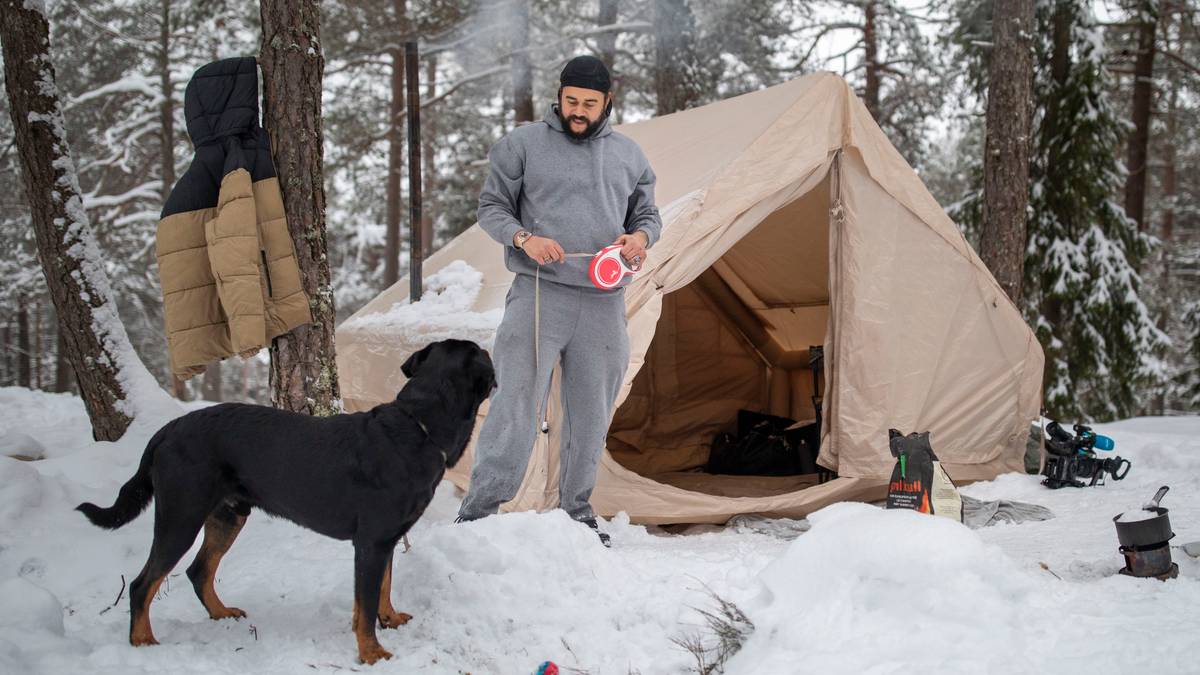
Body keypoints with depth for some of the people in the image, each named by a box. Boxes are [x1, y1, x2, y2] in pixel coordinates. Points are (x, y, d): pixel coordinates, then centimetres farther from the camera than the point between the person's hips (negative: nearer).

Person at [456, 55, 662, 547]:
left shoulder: (628, 155, 14)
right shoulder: (523, 144, 3)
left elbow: (648, 214, 21)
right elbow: (491, 207, 4)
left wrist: (640, 237, -3)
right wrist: (524, 238, -15)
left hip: (603, 303, 4)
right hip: (539, 295, -4)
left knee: (590, 414, 10)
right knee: (516, 407, -10)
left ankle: (577, 511, 23)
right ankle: (478, 511, -2)